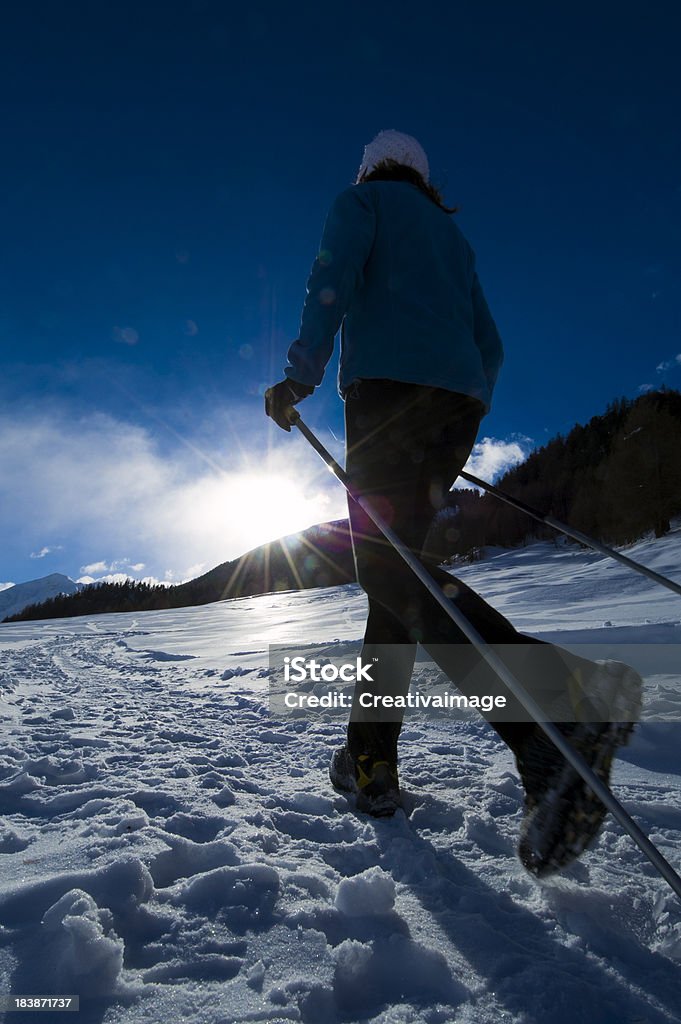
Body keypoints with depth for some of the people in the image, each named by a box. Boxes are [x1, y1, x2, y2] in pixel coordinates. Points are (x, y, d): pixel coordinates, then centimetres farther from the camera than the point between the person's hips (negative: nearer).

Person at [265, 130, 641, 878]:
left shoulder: (361, 199, 19)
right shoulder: (452, 236, 33)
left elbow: (334, 275, -5)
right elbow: (488, 345, 25)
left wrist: (302, 371, -12)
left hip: (389, 384, -6)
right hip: (459, 398, 7)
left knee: (387, 567, -17)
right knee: (394, 566, 5)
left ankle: (557, 700, -37)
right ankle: (369, 760, 5)